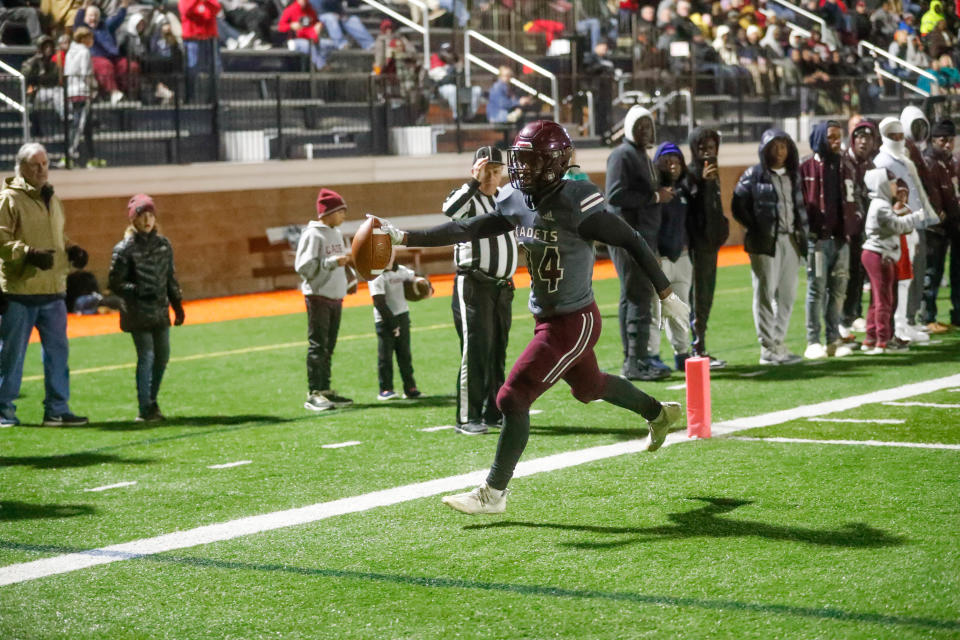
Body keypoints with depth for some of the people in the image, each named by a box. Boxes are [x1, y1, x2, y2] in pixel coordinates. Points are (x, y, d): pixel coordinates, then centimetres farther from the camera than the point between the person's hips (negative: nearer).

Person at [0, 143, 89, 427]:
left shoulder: (52, 199, 17)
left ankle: (57, 410, 14)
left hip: (53, 290, 7)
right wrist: (29, 254, -25)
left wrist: (72, 251, 9)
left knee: (57, 351, 8)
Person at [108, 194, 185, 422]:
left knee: (162, 357, 8)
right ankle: (144, 409, -2)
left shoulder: (163, 244, 9)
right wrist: (139, 292, -18)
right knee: (146, 356, -9)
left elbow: (171, 278, 16)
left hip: (160, 311, 6)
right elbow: (115, 283, -7)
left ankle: (152, 401, 25)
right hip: (138, 314, -6)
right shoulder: (124, 249, -7)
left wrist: (177, 305, 16)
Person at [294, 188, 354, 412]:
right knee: (318, 345, -8)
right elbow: (304, 267, -18)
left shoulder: (336, 233, 15)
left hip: (335, 296, 8)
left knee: (329, 347, 12)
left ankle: (325, 391, 18)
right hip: (318, 295, -8)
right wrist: (333, 262, -23)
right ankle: (313, 395, -6)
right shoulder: (312, 235, -11)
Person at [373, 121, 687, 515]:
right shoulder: (517, 201, -1)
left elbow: (632, 241, -16)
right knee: (589, 387, 28)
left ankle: (493, 493, 3)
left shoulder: (575, 204, -23)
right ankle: (659, 413, 54)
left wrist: (666, 294, -11)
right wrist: (406, 238, -3)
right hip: (549, 320, 8)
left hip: (574, 323, -8)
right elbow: (467, 230, 4)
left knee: (513, 399, -9)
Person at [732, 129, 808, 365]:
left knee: (787, 294, 7)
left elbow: (801, 206, 20)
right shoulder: (753, 175, -1)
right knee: (765, 294, -4)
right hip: (765, 243, -5)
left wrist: (802, 234, 9)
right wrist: (757, 230, -7)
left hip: (790, 240, 6)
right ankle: (767, 348, -2)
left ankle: (778, 343, 15)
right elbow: (738, 208, -3)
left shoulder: (793, 175, 15)